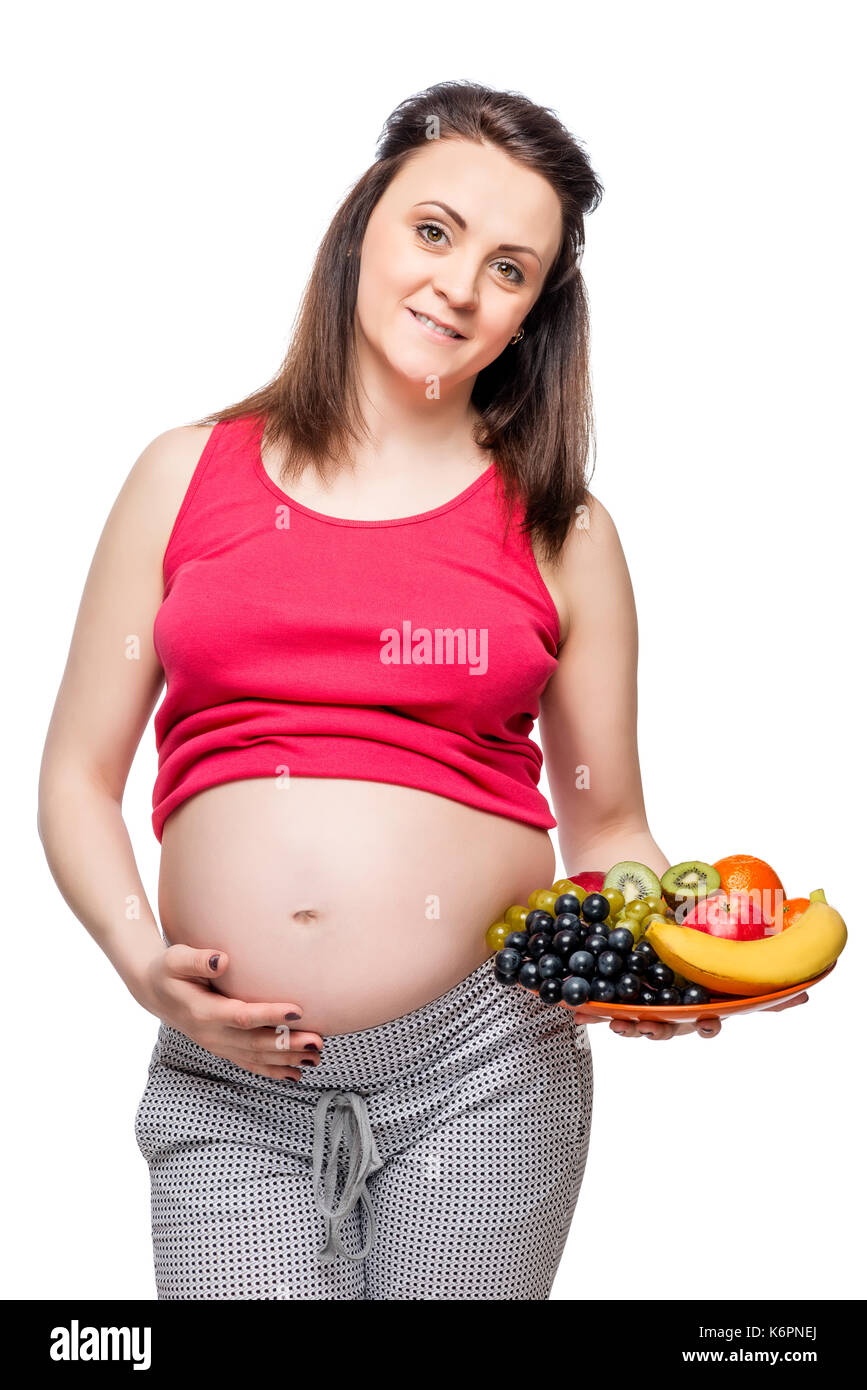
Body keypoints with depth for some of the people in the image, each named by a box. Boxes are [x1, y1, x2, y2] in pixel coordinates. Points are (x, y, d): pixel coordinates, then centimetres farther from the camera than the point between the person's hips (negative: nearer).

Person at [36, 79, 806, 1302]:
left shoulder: (562, 533, 5)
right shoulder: (188, 477, 6)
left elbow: (608, 834, 10)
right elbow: (79, 776, 8)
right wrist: (143, 962, -7)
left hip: (481, 1064, 0)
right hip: (230, 1083, 0)